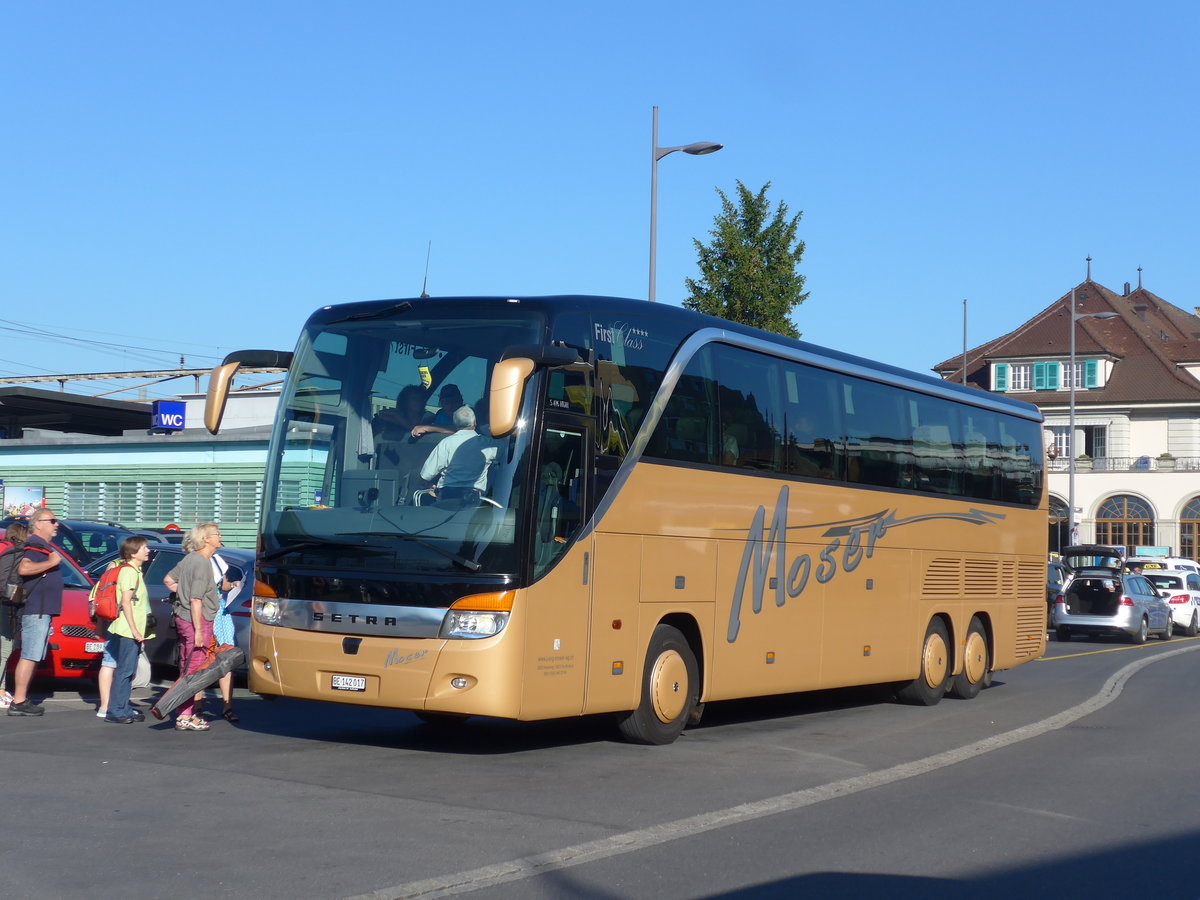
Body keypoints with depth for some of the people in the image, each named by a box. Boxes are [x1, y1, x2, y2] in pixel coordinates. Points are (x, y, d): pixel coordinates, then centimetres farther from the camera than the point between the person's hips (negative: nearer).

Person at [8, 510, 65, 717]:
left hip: (43, 611, 11)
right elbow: (23, 568, -29)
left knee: (33, 657, 12)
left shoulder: (44, 546, 20)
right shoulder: (35, 546, -12)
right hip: (36, 611, -11)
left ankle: (22, 699, 15)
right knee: (29, 656, -11)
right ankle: (18, 702, -12)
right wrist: (51, 562, -22)